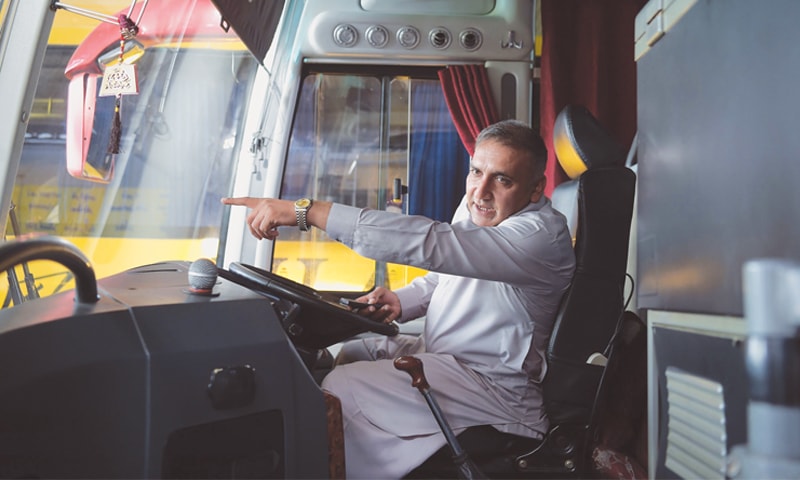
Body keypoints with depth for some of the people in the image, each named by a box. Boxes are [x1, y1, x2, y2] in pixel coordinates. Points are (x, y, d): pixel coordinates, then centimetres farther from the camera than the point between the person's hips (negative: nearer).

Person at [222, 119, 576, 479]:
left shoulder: (543, 235, -25)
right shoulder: (476, 207, 4)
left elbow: (430, 244, -37)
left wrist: (307, 211, -40)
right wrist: (401, 300, -1)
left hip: (493, 386, -9)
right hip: (439, 353, 9)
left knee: (343, 389, -20)